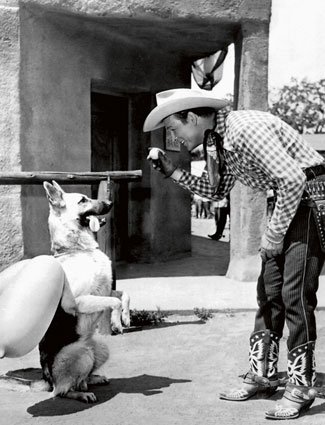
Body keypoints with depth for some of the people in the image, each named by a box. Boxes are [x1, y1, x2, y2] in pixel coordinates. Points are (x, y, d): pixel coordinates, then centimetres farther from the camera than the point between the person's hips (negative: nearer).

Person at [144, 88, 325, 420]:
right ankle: (262, 373, 18)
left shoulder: (245, 129, -24)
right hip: (286, 202, 9)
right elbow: (218, 191, 16)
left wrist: (274, 234, -17)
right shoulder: (216, 140, 4)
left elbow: (293, 180, -26)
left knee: (295, 294, -10)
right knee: (268, 292, 9)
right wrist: (173, 172, 5)